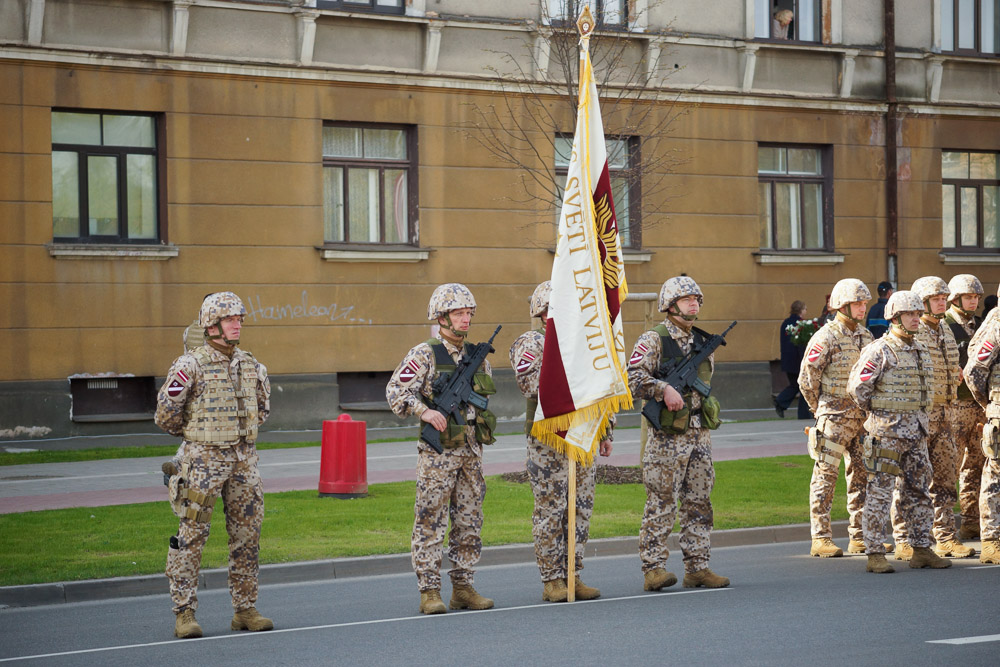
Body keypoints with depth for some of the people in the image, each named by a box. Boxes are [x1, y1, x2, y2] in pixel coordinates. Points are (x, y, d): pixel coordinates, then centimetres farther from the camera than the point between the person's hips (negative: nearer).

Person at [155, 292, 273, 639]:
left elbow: (261, 409, 24)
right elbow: (166, 415, -3)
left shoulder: (251, 365, 8)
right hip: (203, 462, -5)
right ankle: (184, 614, 2)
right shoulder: (190, 365, -9)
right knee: (191, 537, -3)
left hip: (243, 460, 6)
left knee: (247, 537, 7)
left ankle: (246, 610, 16)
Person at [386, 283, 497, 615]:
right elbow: (395, 391, -11)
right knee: (431, 522, -3)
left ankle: (463, 587, 15)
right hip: (438, 451, -6)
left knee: (469, 522, 8)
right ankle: (429, 591, 0)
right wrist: (425, 412, -24)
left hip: (471, 450, 6)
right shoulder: (424, 355, -6)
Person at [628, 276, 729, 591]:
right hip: (667, 437, -6)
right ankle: (653, 568, -2)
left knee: (699, 504, 8)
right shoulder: (653, 340, -5)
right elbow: (633, 379, -16)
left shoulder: (702, 342, 15)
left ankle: (697, 567, 13)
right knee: (661, 504, -5)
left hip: (700, 435, 6)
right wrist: (664, 389, -26)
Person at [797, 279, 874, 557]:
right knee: (826, 476, -5)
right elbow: (807, 378, -7)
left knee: (861, 477, 9)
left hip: (862, 417, 7)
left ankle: (859, 537, 15)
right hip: (834, 419, -7)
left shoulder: (865, 336, 12)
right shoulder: (825, 337, -9)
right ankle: (820, 539, -2)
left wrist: (869, 409, 15)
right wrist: (822, 409, 0)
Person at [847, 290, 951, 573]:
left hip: (916, 431, 8)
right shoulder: (879, 351, -12)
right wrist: (876, 412, -2)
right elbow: (857, 386, -13)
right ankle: (875, 555, -2)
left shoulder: (921, 350, 12)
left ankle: (922, 550, 18)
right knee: (879, 492, -4)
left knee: (918, 491, 11)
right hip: (887, 432, -8)